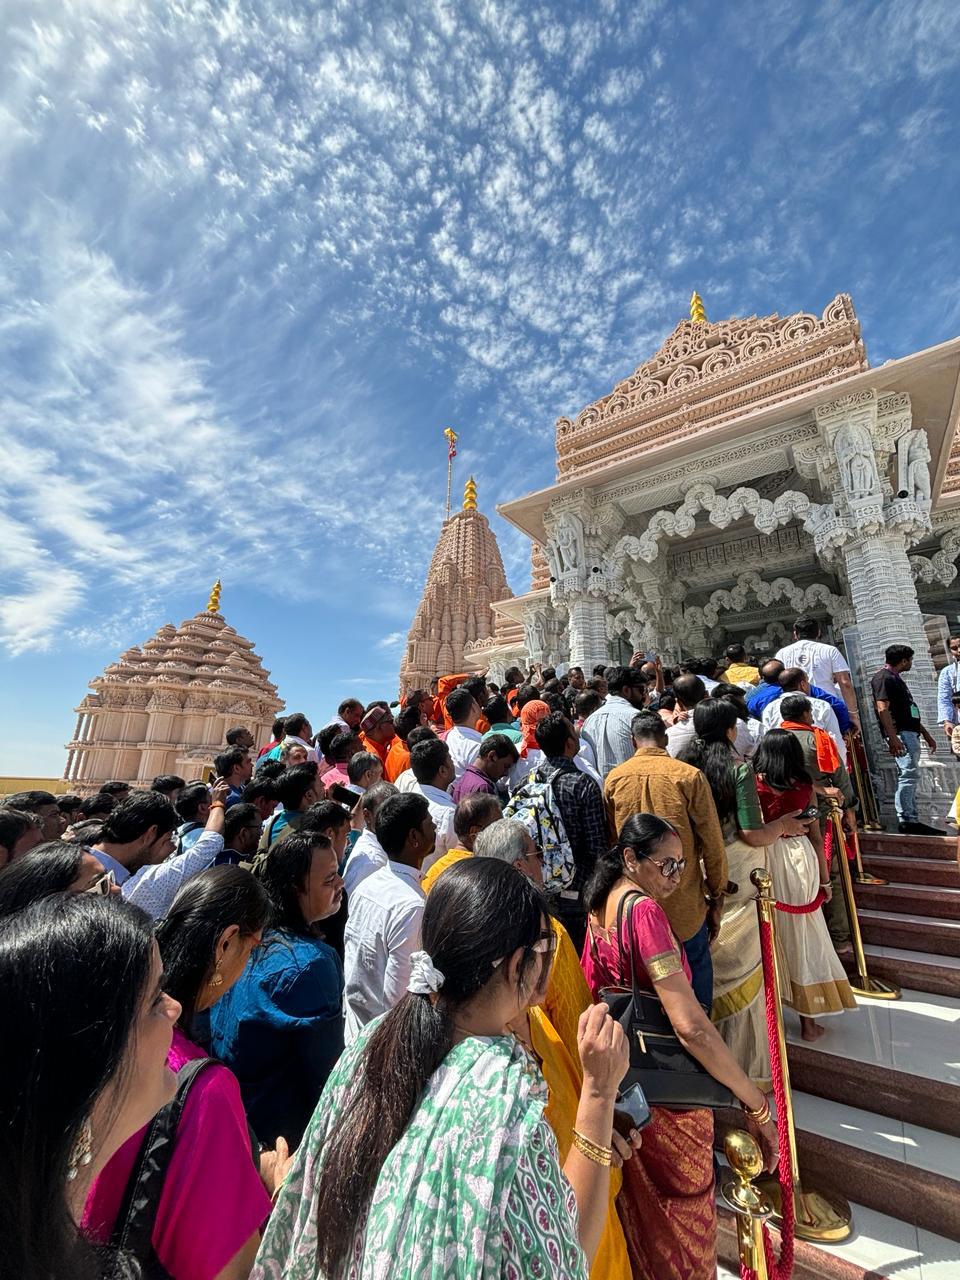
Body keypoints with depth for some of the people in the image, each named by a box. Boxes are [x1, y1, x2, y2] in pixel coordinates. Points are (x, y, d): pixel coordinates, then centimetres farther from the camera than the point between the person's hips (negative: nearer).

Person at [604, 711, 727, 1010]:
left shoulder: (613, 778, -4)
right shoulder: (689, 775, -12)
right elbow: (712, 843, -7)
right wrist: (716, 897, 7)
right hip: (684, 904, -2)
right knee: (696, 978, 17)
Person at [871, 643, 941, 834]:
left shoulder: (896, 678, 23)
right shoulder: (883, 678, -9)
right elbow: (882, 709, -19)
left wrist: (926, 734, 27)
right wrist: (893, 738, -26)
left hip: (910, 733, 10)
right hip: (900, 734, -10)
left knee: (909, 776, 10)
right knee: (908, 774, -13)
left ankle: (911, 820, 14)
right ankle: (906, 820, -11)